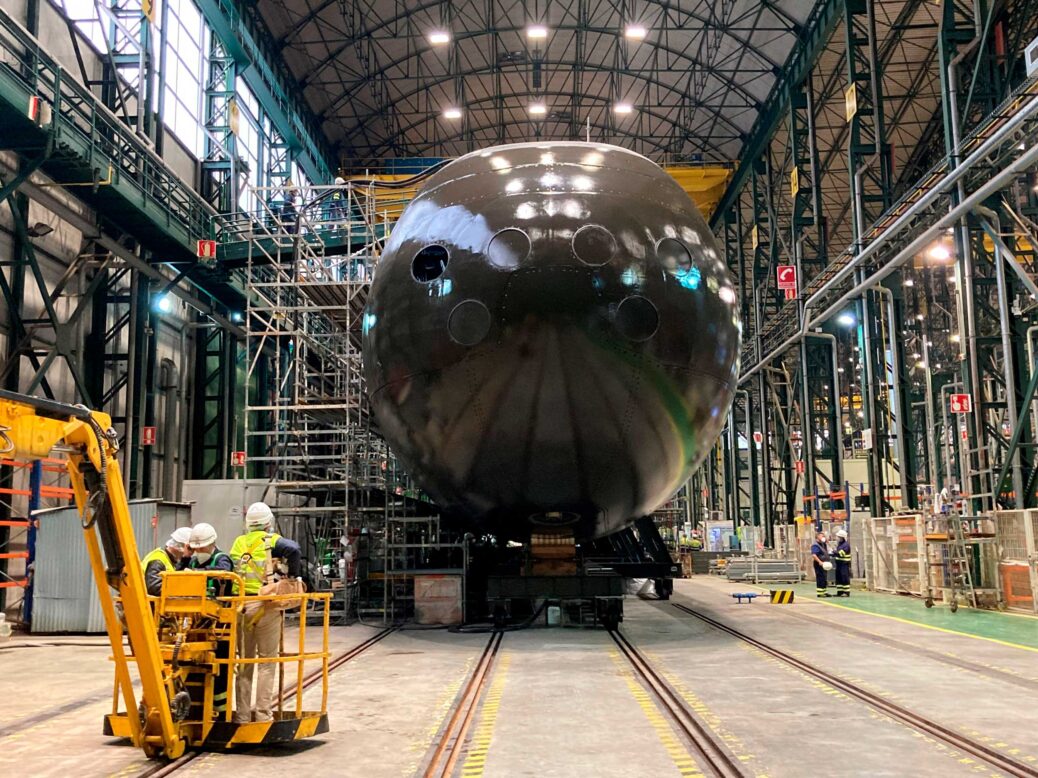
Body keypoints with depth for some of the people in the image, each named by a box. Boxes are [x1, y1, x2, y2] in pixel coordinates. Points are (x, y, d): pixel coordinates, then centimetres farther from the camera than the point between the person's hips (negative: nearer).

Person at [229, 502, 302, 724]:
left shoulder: (238, 543, 12)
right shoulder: (271, 541, -3)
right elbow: (294, 551, -20)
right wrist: (293, 577, -7)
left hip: (240, 606, 4)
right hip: (265, 606, -4)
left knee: (244, 662, 13)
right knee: (266, 662, 4)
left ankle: (242, 713, 18)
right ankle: (263, 712, 6)